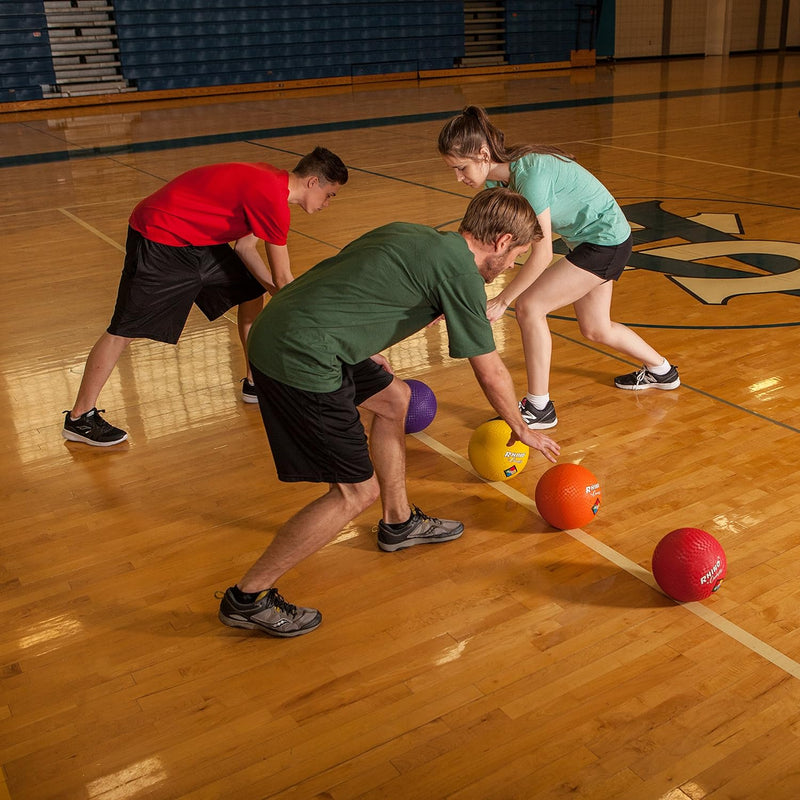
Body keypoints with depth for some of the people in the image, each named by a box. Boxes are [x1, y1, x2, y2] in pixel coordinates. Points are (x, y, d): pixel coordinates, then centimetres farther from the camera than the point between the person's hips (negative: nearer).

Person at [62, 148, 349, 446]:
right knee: (125, 330, -6)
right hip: (159, 240, -10)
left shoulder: (270, 180, 4)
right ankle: (79, 418, 6)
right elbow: (283, 279, -20)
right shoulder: (271, 197, -25)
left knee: (252, 293, 11)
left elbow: (245, 247, 9)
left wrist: (276, 290, 0)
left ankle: (255, 383, 23)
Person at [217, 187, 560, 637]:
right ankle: (248, 598, 9)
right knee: (356, 492, -1)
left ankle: (400, 523, 38)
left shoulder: (406, 233, 16)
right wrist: (521, 429, 19)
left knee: (394, 399, 24)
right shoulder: (461, 273, -7)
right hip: (301, 361, -10)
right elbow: (491, 374, 3)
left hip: (279, 334, 10)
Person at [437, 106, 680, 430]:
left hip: (606, 242, -9)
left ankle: (539, 407, -6)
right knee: (596, 329, 21)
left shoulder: (530, 174, -33)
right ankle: (661, 371, 46)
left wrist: (502, 300, -21)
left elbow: (541, 254, -29)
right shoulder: (498, 177, -7)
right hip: (586, 241, 9)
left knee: (529, 305, -16)